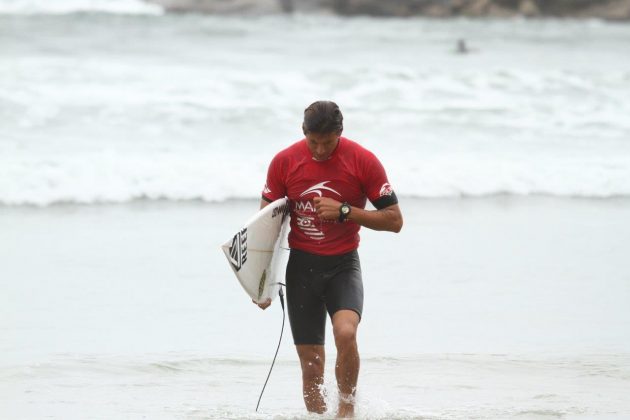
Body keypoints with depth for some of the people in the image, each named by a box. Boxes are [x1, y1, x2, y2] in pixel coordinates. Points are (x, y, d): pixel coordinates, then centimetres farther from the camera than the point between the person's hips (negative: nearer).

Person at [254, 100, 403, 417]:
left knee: (345, 332, -28)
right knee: (311, 365, 1)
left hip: (343, 265, -2)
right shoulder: (284, 162, -4)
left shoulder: (363, 162, -9)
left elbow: (394, 220, -7)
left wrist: (344, 211, -19)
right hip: (301, 264, 2)